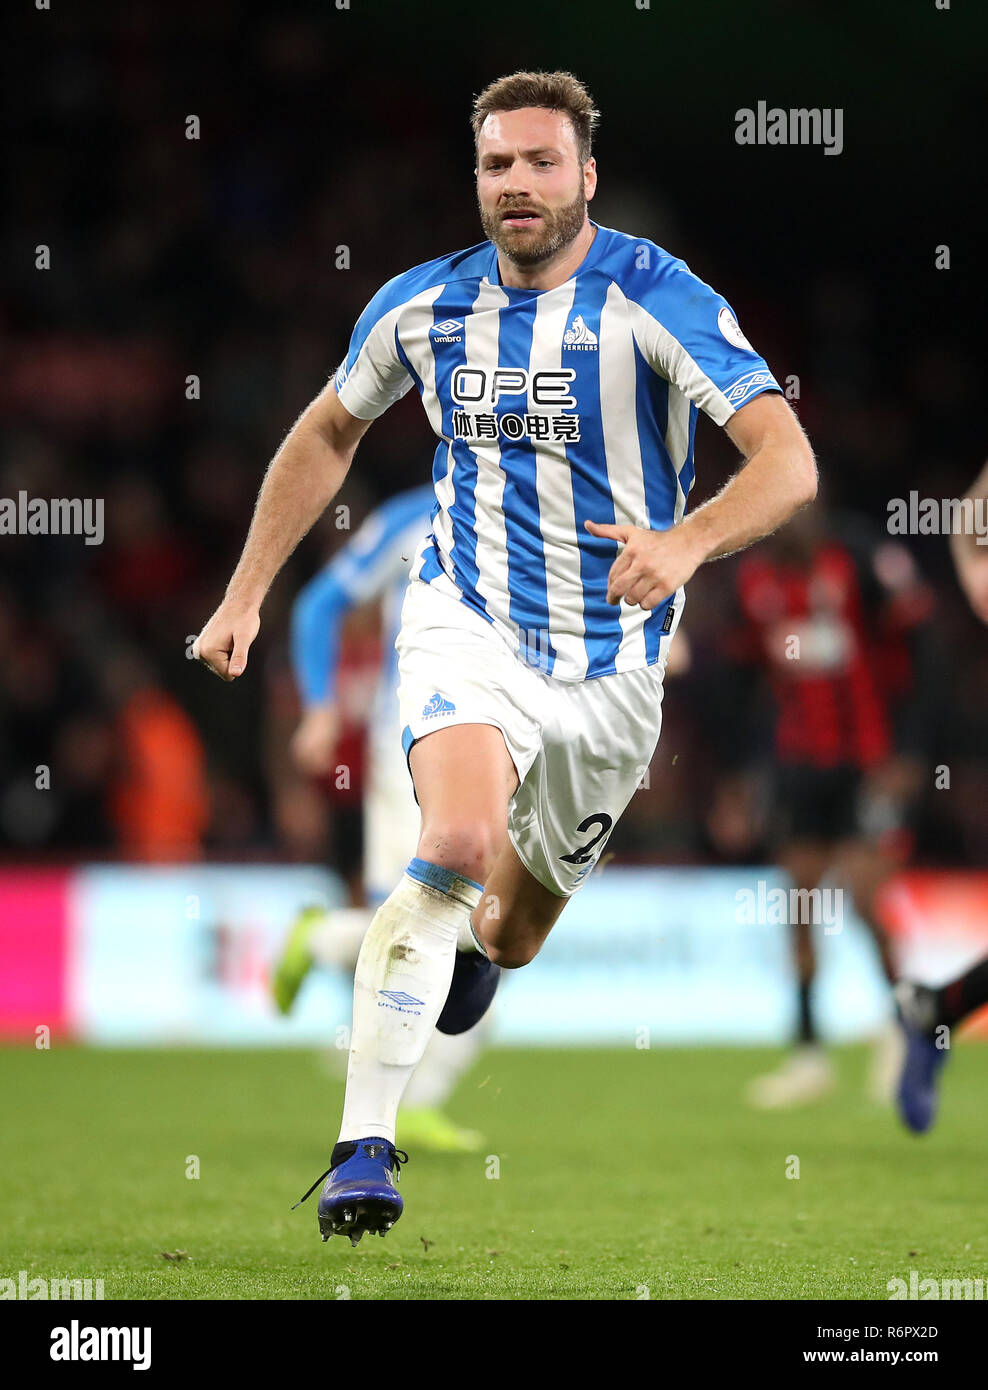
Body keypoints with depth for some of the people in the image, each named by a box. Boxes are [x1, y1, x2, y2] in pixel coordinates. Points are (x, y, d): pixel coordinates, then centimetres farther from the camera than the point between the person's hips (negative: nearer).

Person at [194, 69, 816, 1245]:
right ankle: (364, 1146, -25)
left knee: (508, 929, 13)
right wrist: (245, 596, 13)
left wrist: (686, 542, -42)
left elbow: (789, 463, -24)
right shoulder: (422, 307, -2)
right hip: (467, 625, 0)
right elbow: (326, 435, 17)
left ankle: (472, 943, 55)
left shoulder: (656, 299, -14)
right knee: (460, 842, -29)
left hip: (610, 663, 0)